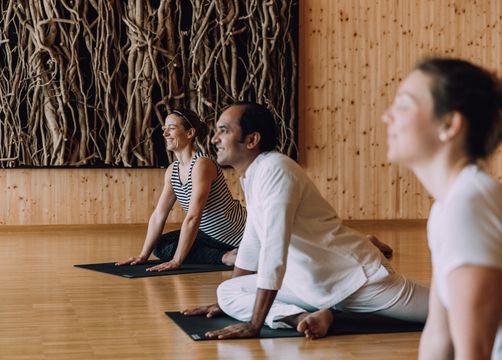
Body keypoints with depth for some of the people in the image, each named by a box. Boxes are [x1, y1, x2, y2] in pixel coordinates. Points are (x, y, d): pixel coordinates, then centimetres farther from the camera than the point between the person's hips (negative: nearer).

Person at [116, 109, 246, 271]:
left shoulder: (202, 164, -24)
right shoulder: (172, 171, 2)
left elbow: (193, 218, -29)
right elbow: (158, 215, 3)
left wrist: (176, 261, -30)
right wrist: (143, 255, -2)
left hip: (237, 236, -9)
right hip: (210, 235, 9)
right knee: (161, 247, -4)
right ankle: (223, 256, -1)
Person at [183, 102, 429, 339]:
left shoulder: (275, 169, -25)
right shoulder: (251, 175, 3)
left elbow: (274, 251, -32)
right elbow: (251, 244, 16)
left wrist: (254, 325, -32)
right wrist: (226, 303, 22)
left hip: (354, 275, -8)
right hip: (311, 284, 9)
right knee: (226, 292, -4)